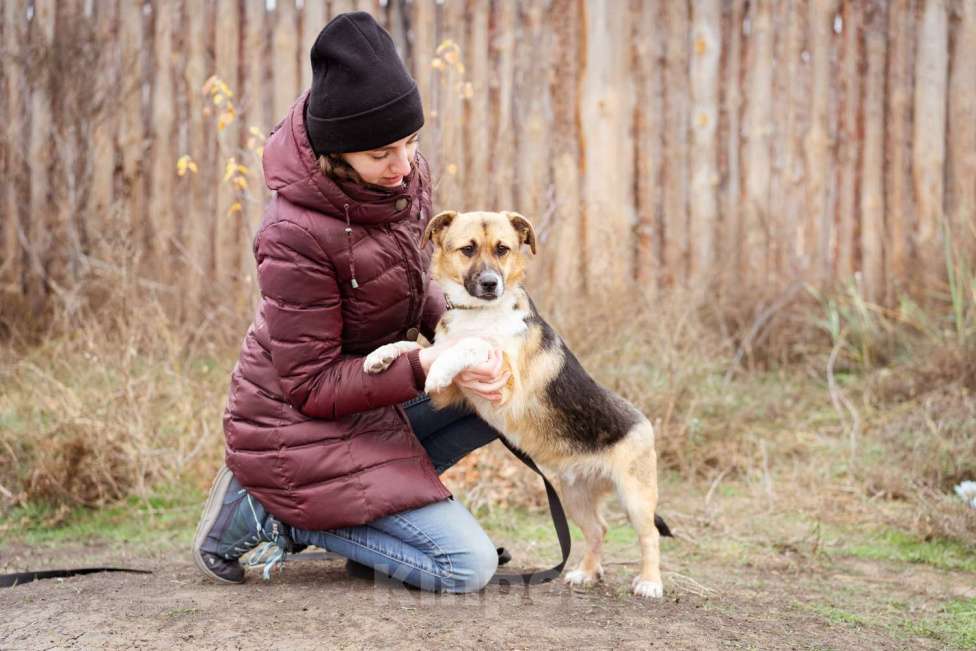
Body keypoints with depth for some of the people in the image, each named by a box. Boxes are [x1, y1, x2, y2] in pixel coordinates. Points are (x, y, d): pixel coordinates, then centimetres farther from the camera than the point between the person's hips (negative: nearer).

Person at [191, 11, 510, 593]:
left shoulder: (404, 173, -7)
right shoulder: (296, 235, -30)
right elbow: (310, 385, -22)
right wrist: (424, 365, -30)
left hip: (362, 399, 9)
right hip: (298, 427, -8)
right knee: (470, 565, -10)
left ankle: (369, 502, 6)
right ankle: (268, 514, -3)